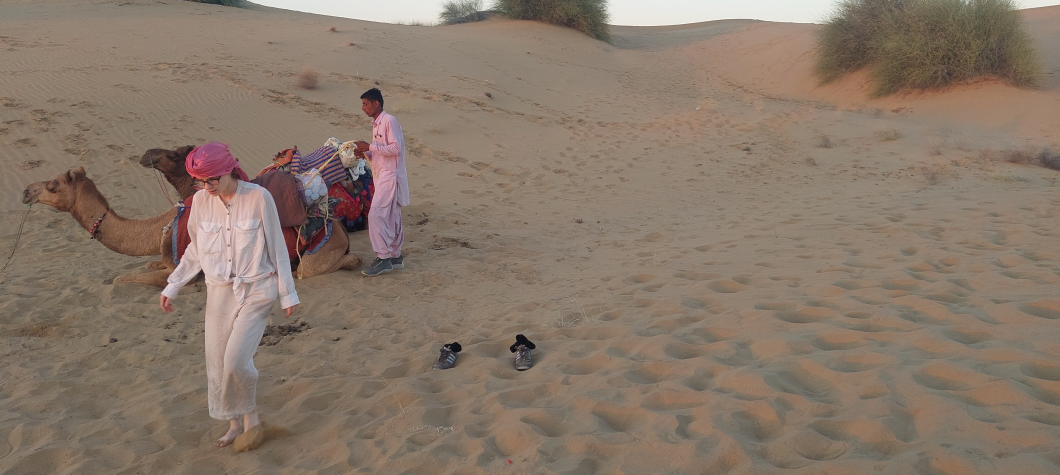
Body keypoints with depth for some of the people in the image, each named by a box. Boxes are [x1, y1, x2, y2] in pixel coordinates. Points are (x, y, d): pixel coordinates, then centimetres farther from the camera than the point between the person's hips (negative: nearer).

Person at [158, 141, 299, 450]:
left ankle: (251, 418, 13)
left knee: (236, 360, -14)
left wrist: (287, 294, -4)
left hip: (256, 290, -4)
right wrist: (172, 288, 7)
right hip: (219, 292, 5)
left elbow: (277, 247, -7)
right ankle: (235, 424, 28)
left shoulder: (258, 197, -14)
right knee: (217, 362, 7)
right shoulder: (201, 201, -2)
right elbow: (196, 250, 11)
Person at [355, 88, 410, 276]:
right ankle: (395, 256, 20)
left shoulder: (389, 121, -12)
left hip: (390, 176, -10)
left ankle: (383, 258, -11)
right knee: (390, 218, 13)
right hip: (382, 176, 10)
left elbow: (396, 148, -21)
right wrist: (366, 153, 4)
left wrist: (370, 147, -18)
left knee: (376, 215, -15)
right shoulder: (376, 124, 17)